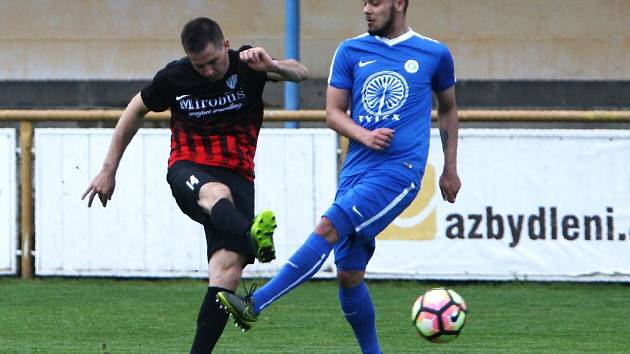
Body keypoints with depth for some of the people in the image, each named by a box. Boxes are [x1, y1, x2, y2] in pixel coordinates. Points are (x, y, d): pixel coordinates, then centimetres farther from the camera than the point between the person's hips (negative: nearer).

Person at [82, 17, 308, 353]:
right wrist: (108, 170, 15)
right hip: (189, 169, -1)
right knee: (217, 193, -41)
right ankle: (254, 238, -73)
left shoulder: (247, 65, 0)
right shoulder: (174, 77, 0)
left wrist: (273, 66, -31)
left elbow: (301, 74, -8)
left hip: (237, 174, 1)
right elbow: (135, 112, 14)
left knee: (228, 267, -18)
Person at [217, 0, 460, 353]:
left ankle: (256, 304, -25)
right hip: (357, 170, 5)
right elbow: (334, 112, 11)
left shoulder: (435, 55, 6)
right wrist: (364, 136, -9)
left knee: (328, 228, -23)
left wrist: (451, 169, 20)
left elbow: (448, 109, 21)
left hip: (399, 170, -5)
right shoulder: (351, 52, 11)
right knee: (349, 274, 2)